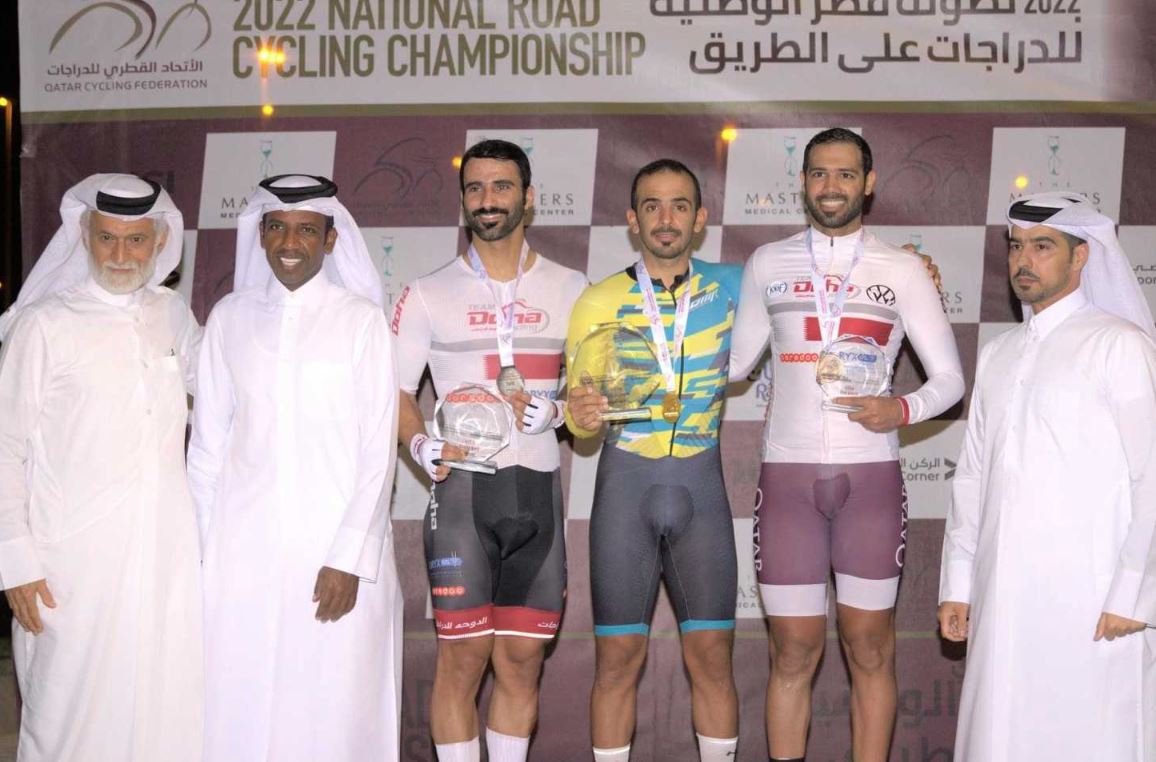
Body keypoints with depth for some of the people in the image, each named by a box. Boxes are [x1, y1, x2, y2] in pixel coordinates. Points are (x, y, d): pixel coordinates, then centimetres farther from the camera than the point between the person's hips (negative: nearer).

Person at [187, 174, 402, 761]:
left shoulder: (362, 320, -1)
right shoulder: (230, 317, 7)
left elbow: (379, 448, -4)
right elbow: (207, 440, 9)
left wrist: (350, 557, -10)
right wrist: (201, 547, 5)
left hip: (337, 545, -2)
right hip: (242, 546, 2)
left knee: (333, 705, 0)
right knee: (239, 701, 3)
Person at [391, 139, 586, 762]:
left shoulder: (570, 289, 11)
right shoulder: (427, 295, 7)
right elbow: (396, 390, 6)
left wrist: (552, 411, -6)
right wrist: (421, 445, -13)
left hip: (537, 488, 2)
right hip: (463, 485, -2)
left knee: (523, 659, 5)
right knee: (463, 655, -3)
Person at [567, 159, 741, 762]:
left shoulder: (730, 288, 4)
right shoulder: (599, 301, 0)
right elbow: (580, 421, 3)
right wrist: (582, 414, -22)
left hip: (701, 484, 1)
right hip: (625, 482, -1)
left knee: (712, 656, 2)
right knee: (618, 658, 1)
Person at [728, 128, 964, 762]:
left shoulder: (902, 270, 5)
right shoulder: (767, 264, 10)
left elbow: (949, 378, 4)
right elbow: (736, 361, 18)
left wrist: (902, 410, -13)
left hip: (870, 476, -1)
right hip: (788, 474, 1)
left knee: (869, 648, 4)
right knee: (793, 651, 3)